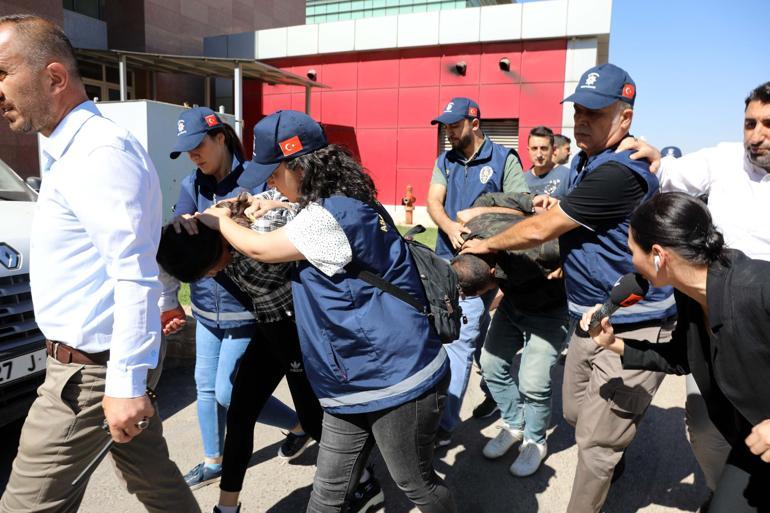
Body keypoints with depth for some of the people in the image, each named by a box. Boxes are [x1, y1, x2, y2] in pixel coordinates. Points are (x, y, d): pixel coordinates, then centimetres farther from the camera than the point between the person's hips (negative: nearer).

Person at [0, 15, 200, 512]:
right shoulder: (72, 149, 14)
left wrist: (124, 383, -25)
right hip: (110, 359, 10)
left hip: (93, 369, -10)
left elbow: (136, 273, -25)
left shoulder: (101, 150, -19)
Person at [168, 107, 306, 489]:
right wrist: (179, 225, -30)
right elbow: (175, 239, -6)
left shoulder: (256, 179, -12)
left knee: (229, 393, -1)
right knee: (206, 386, 15)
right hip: (206, 305, 7)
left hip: (244, 306, -6)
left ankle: (300, 424, 23)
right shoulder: (192, 185, 6)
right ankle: (213, 462, 37)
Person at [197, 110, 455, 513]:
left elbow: (259, 250, -10)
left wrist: (220, 221, 8)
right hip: (353, 382, 10)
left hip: (397, 380, -9)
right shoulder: (345, 205, 9)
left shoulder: (329, 216, -21)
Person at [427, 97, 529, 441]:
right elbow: (433, 202, -2)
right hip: (447, 258, 6)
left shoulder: (504, 160, -4)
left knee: (459, 338, -9)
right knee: (478, 332, 19)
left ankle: (445, 422, -3)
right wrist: (451, 228, -23)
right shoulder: (445, 161, 11)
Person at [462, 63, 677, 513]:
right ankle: (614, 459, 53)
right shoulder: (585, 161, 8)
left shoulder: (618, 172, -25)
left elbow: (539, 231, -20)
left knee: (596, 442, 3)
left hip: (633, 328, -10)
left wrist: (487, 245, -4)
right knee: (576, 413, 25)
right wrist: (560, 208, 2)